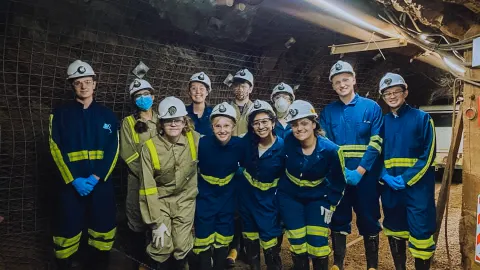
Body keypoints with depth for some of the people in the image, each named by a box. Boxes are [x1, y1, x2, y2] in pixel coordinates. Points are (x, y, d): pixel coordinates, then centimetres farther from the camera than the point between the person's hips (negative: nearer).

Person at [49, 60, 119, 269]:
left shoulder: (107, 115, 7)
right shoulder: (60, 114, 4)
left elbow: (113, 150, 0)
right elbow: (57, 150, -3)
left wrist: (96, 177, -11)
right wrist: (74, 180, -13)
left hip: (100, 182, 1)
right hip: (69, 183, -1)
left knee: (103, 229, 8)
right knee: (68, 229, 3)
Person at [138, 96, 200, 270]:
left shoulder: (195, 140, -14)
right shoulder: (150, 147, -18)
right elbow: (148, 188, -14)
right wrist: (157, 221, -15)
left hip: (185, 199, 1)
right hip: (160, 199, -1)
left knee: (182, 246, -2)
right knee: (163, 247, -6)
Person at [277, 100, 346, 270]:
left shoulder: (330, 150, -22)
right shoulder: (288, 140, -22)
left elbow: (338, 182, -7)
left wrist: (330, 204, -6)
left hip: (317, 198, 0)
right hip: (289, 196, 1)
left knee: (317, 241, -1)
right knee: (297, 240, 5)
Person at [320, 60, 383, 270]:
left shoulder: (371, 107, 0)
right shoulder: (328, 111, 7)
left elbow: (376, 143, -6)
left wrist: (359, 171, -15)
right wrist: (341, 170, -12)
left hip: (366, 175, -2)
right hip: (337, 176, 2)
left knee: (369, 219, 7)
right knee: (338, 219, 10)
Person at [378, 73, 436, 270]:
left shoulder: (422, 118, -1)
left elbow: (428, 155, -7)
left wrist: (406, 178, -16)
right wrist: (385, 177, -9)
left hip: (417, 186, -4)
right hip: (389, 187, 4)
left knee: (421, 232, -3)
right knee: (395, 231, 14)